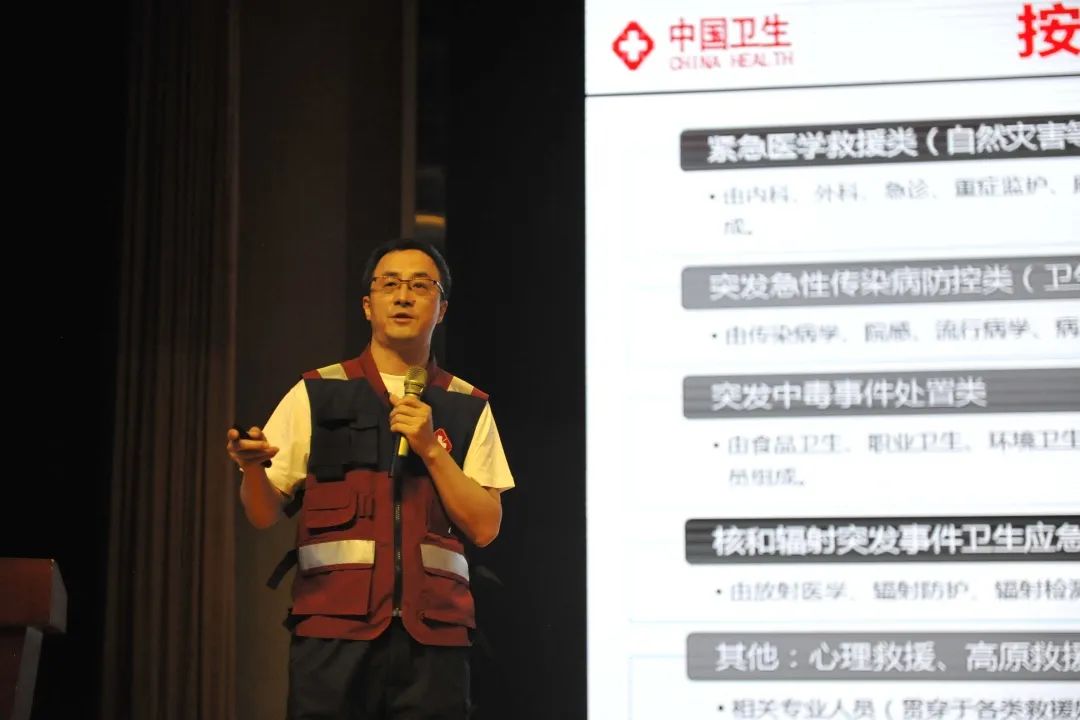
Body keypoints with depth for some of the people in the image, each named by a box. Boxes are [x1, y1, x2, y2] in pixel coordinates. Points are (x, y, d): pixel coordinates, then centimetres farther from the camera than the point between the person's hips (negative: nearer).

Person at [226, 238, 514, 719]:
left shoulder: (468, 408, 13)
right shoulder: (315, 395, 10)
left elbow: (485, 527, 6)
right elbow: (265, 514, 7)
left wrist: (431, 449, -5)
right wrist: (251, 466, -15)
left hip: (434, 632, 1)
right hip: (333, 627, -1)